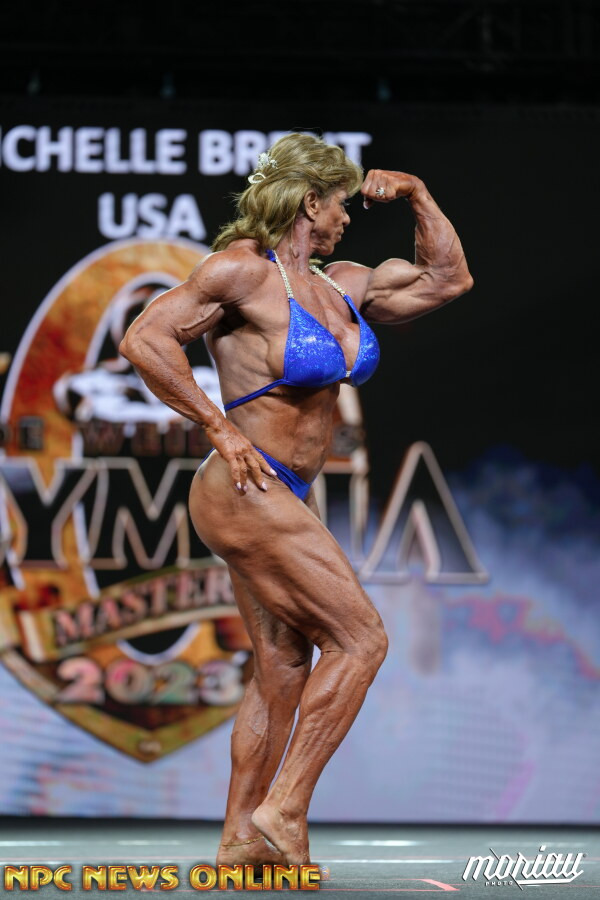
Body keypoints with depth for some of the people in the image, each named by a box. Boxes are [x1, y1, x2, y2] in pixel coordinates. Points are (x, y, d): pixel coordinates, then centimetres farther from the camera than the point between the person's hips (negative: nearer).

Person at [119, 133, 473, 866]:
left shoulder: (340, 287, 11)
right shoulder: (243, 270, -13)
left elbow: (447, 280, 20)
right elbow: (144, 339, -19)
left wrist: (417, 197, 10)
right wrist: (221, 431, -19)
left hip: (287, 500, 9)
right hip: (247, 496, -9)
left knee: (283, 668, 10)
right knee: (360, 639, -9)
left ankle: (241, 839, 15)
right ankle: (285, 808, -5)